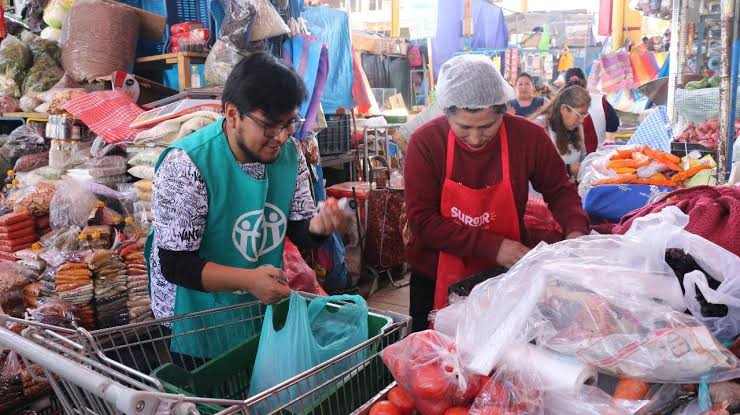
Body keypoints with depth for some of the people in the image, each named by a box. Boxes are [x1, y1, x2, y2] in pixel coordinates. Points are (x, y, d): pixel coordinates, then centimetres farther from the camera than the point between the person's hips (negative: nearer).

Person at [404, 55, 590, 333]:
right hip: (436, 278, -1)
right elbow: (422, 221, -19)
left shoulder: (529, 137, -13)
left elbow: (560, 191, 3)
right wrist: (493, 246, -25)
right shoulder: (425, 142, -17)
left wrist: (575, 230, -16)